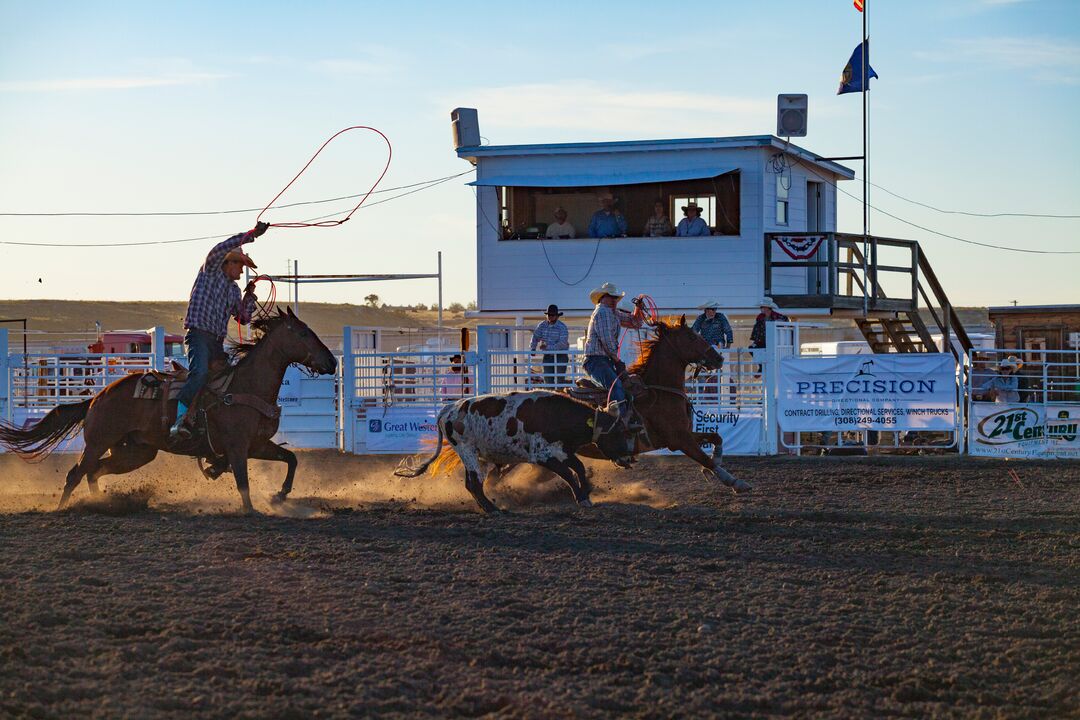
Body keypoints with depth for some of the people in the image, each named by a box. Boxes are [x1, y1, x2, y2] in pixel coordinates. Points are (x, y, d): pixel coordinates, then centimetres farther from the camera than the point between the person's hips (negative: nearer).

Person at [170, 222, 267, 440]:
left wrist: (250, 296, 15)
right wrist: (251, 235, -16)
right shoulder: (211, 271, 6)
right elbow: (221, 248, -14)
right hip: (199, 334, -9)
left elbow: (243, 318, 26)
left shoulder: (234, 289, 25)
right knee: (200, 372, -31)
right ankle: (179, 420, -40)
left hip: (218, 342, 9)